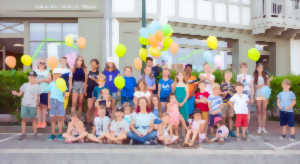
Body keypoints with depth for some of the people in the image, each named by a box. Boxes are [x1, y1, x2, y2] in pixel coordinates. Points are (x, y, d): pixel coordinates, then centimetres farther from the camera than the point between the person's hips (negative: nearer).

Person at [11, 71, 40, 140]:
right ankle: (23, 134, 8)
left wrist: (37, 104, 6)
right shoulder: (25, 85, 5)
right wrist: (15, 93, -16)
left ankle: (35, 132, 22)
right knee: (24, 119, 1)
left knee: (33, 119, 5)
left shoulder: (37, 86, 2)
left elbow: (38, 97, 7)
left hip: (32, 106, -1)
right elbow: (20, 94, 3)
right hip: (24, 105, 1)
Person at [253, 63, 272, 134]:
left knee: (264, 110, 0)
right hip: (258, 95, -1)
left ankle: (263, 127, 3)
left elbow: (267, 86, 8)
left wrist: (268, 81, -9)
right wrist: (262, 84, -17)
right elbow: (255, 86, -2)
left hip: (265, 94, 1)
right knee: (259, 111, 0)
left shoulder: (265, 76, 7)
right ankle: (259, 127, 5)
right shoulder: (255, 76, 3)